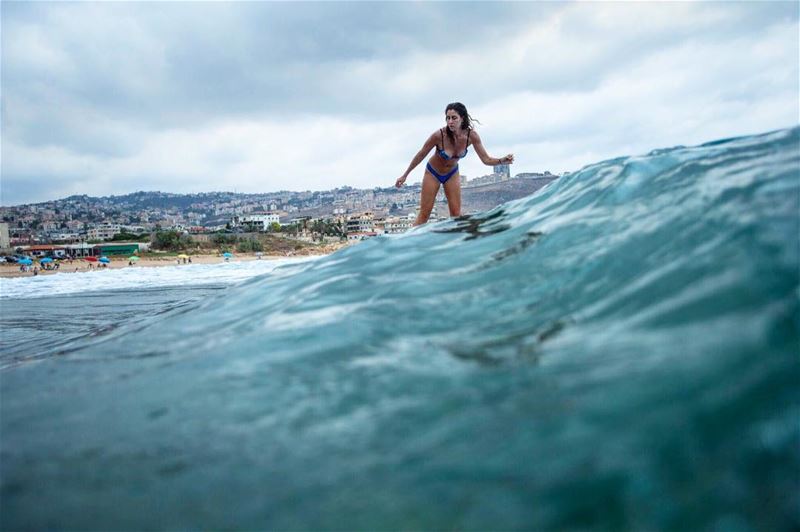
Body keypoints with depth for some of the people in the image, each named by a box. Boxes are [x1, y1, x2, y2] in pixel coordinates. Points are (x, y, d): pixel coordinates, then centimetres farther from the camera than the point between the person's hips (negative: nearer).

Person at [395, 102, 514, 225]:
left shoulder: (472, 136, -24)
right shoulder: (439, 135, -32)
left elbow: (486, 159, -19)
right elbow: (421, 155, -18)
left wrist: (502, 160, -39)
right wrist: (405, 175, -10)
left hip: (452, 174, 3)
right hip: (432, 173, -3)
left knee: (456, 214, 0)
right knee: (424, 214, -3)